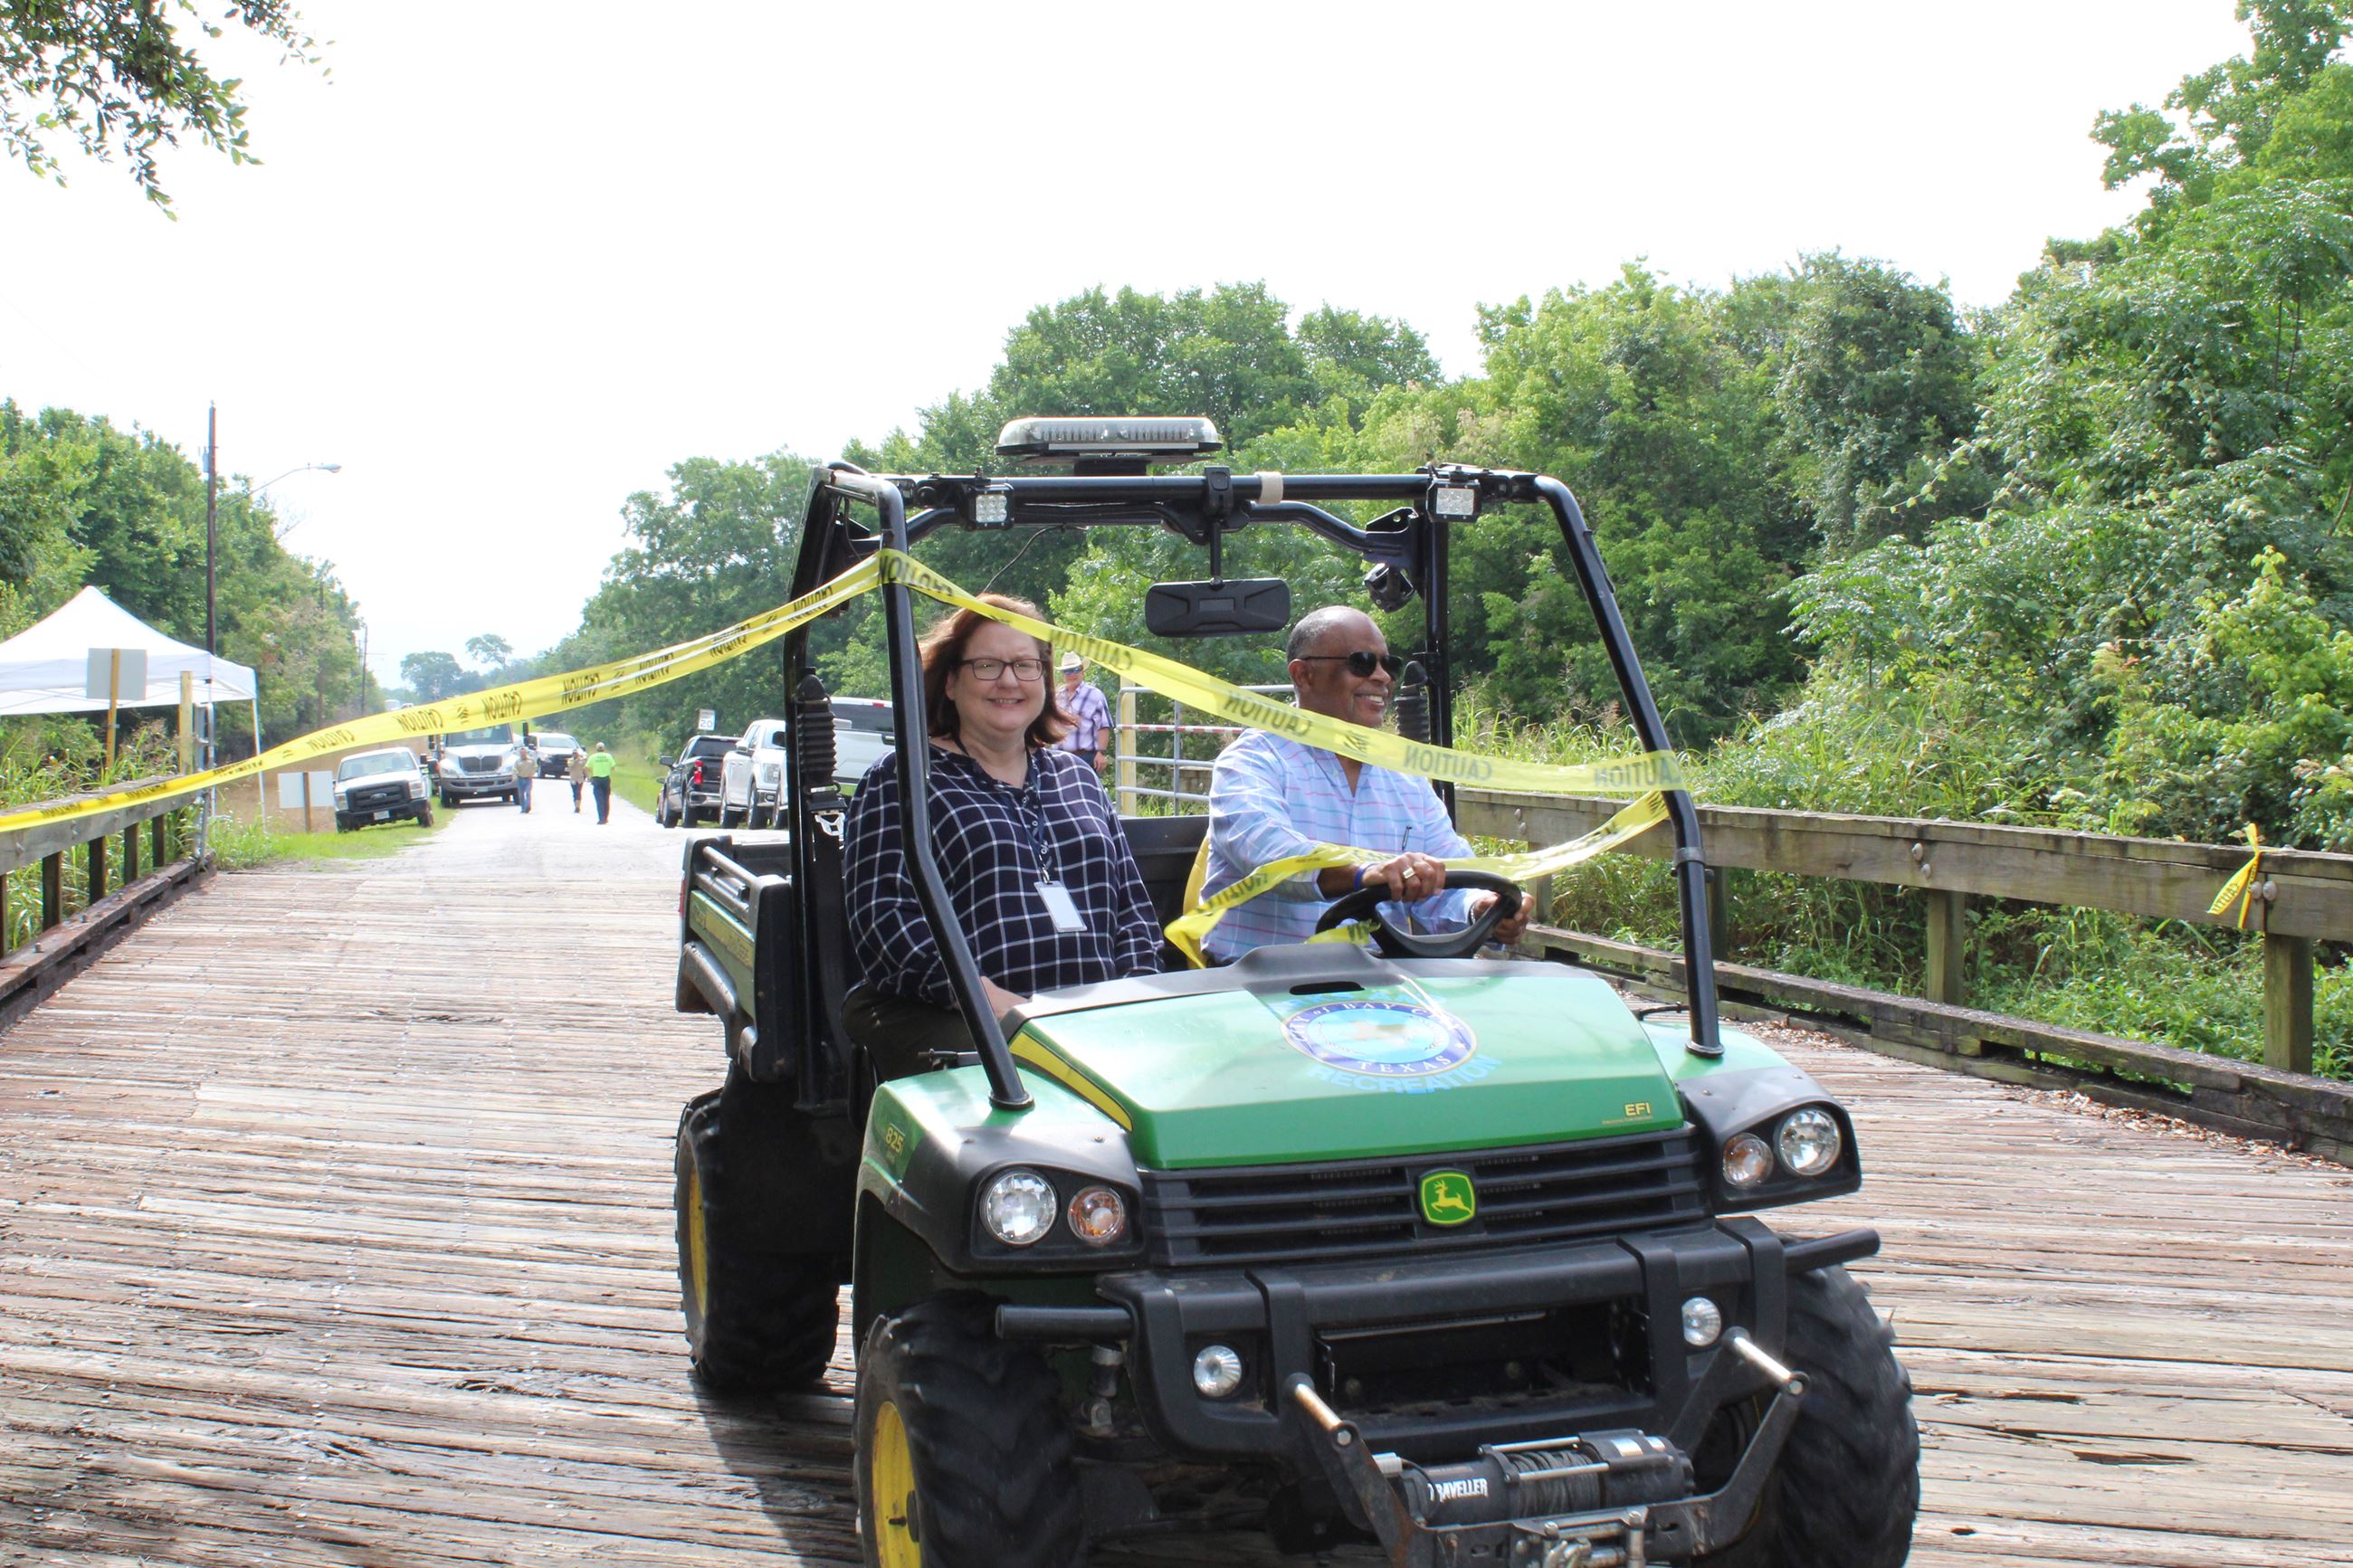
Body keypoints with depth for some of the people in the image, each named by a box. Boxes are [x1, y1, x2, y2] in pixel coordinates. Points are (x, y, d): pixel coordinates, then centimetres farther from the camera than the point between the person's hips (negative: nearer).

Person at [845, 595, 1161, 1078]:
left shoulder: (1077, 778, 24)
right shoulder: (901, 780, 7)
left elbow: (1132, 905, 23)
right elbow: (883, 919, -5)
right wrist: (992, 1001, -18)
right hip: (949, 1021, -4)